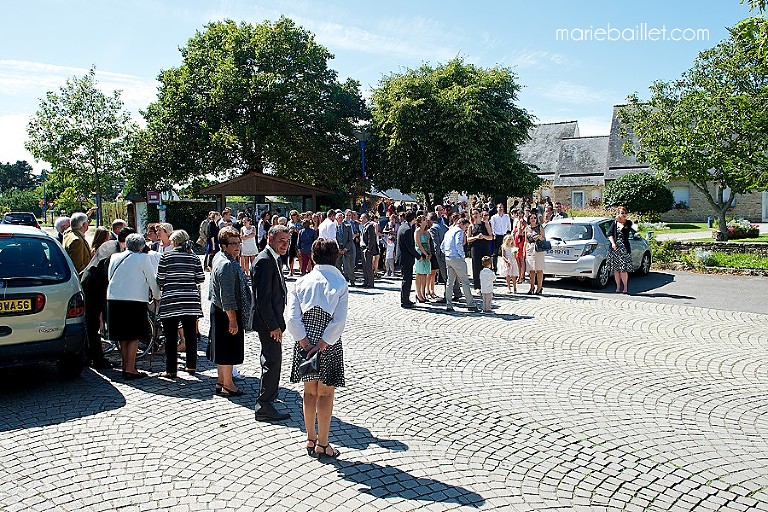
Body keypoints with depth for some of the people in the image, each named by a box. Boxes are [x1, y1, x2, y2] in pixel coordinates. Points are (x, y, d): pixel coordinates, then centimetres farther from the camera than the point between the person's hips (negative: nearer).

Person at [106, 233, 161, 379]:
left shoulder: (115, 257, 12)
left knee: (123, 337, 14)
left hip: (114, 300, 5)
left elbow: (110, 277, 19)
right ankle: (130, 370, 0)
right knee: (134, 337, 2)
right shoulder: (143, 258, -3)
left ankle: (125, 366, 22)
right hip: (135, 301, -5)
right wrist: (156, 296, 18)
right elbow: (152, 279, 2)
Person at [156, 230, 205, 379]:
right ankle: (191, 365, 18)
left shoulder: (165, 257, -4)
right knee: (190, 334, 11)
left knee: (171, 337, 4)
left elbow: (160, 280, -3)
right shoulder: (194, 258, 3)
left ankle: (171, 370, 7)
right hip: (191, 302, 3)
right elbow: (201, 279, 5)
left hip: (170, 302, -2)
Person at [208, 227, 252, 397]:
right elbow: (227, 296, -26)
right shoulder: (227, 265, -23)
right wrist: (233, 319, -23)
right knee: (228, 350, 2)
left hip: (218, 310, 10)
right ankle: (228, 386, 13)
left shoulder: (218, 257, 10)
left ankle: (221, 381, 31)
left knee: (222, 350, 19)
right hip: (227, 313, -10)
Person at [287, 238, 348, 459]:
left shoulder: (301, 282, -1)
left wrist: (306, 344, -6)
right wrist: (320, 346, -13)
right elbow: (338, 322, -16)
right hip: (329, 345, -3)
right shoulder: (340, 283, -8)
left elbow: (292, 319, -8)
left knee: (310, 392, 17)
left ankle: (311, 439, 29)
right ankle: (322, 444, 15)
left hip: (305, 344, 3)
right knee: (325, 394, 9)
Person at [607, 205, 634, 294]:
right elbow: (610, 234, 4)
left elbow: (626, 229, -13)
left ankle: (625, 287, 1)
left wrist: (620, 221, -9)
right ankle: (618, 287, 14)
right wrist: (613, 243, -10)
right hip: (615, 247, 2)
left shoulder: (628, 223, 6)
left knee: (623, 269, -8)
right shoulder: (614, 223, 10)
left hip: (624, 248, -2)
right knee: (615, 269, 5)